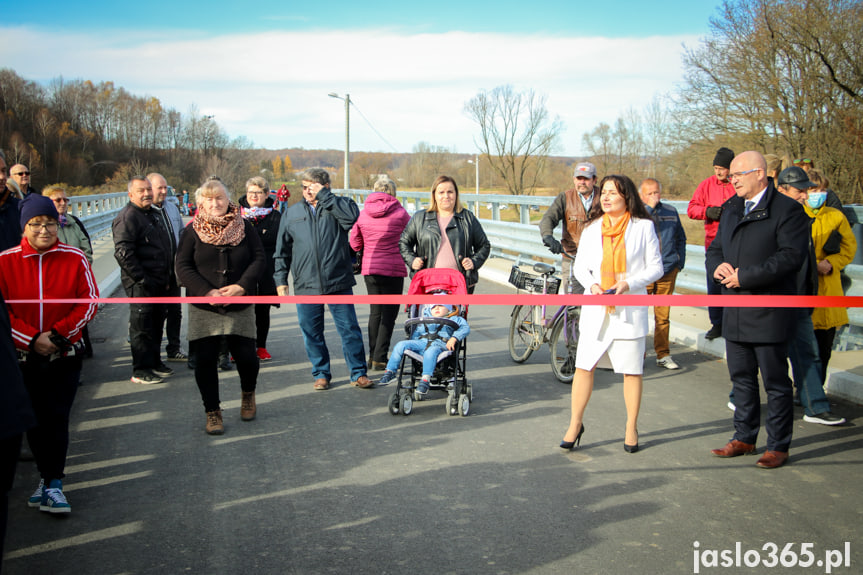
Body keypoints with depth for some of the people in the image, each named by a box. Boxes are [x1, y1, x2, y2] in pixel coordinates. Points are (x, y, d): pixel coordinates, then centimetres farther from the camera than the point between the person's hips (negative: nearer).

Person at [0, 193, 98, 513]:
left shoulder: (74, 258, -5)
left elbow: (89, 302, -3)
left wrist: (58, 334, -13)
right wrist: (31, 338, -14)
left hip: (65, 356, -1)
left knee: (57, 419, -2)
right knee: (34, 420, 10)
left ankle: (53, 485, 7)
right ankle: (47, 475, 27)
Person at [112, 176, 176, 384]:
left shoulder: (155, 215, 18)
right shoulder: (127, 217, -12)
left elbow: (167, 248, 26)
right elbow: (123, 253, -20)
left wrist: (168, 278, 18)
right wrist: (141, 279, -21)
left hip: (160, 283, 9)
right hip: (141, 284, -9)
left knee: (156, 323, 17)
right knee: (141, 326, -4)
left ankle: (154, 363, 29)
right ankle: (141, 370, 3)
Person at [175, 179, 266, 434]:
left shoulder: (244, 227, 4)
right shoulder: (193, 231, 1)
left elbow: (259, 259, 0)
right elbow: (183, 267, -3)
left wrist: (242, 286, -14)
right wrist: (207, 292, -16)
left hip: (240, 307, 0)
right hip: (204, 308, 0)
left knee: (246, 357, -2)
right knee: (205, 360, -1)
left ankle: (248, 394, 30)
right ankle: (212, 412, 14)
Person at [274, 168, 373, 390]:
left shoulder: (337, 207, 3)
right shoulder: (292, 213, 12)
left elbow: (352, 215, -22)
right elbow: (282, 250, 15)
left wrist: (324, 195, -15)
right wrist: (281, 279, 8)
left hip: (338, 283, -3)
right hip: (306, 286, 3)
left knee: (349, 329, 1)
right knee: (311, 333, 8)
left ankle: (358, 373, 12)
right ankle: (321, 374, 22)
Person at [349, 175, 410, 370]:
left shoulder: (363, 213, 1)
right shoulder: (400, 212, -8)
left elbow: (355, 242, 7)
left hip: (369, 269, 4)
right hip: (393, 269, -4)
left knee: (375, 312, 16)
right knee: (389, 313, 3)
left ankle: (372, 356, 18)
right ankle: (379, 358, -1)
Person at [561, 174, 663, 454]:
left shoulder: (644, 227, 1)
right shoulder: (593, 227, 9)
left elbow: (656, 267, 1)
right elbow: (580, 265, 12)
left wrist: (629, 283, -14)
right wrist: (591, 285, -8)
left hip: (630, 308, -2)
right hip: (595, 309, 2)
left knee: (632, 370, 3)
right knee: (584, 366, 1)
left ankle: (631, 428, 17)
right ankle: (576, 423, 14)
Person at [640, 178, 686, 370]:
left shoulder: (671, 211, 13)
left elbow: (681, 238, 21)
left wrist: (680, 262, 13)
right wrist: (649, 207, -17)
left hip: (668, 271, 3)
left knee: (662, 315, 5)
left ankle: (663, 354, 12)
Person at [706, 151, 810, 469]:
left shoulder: (788, 209, -9)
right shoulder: (731, 209, 14)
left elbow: (791, 256, -19)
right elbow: (715, 248, 19)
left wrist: (745, 276, -20)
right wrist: (718, 267, -5)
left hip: (770, 314, -7)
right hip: (735, 313, 7)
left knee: (776, 382, 3)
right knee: (741, 379, 16)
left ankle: (778, 446, 15)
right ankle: (744, 438, 28)